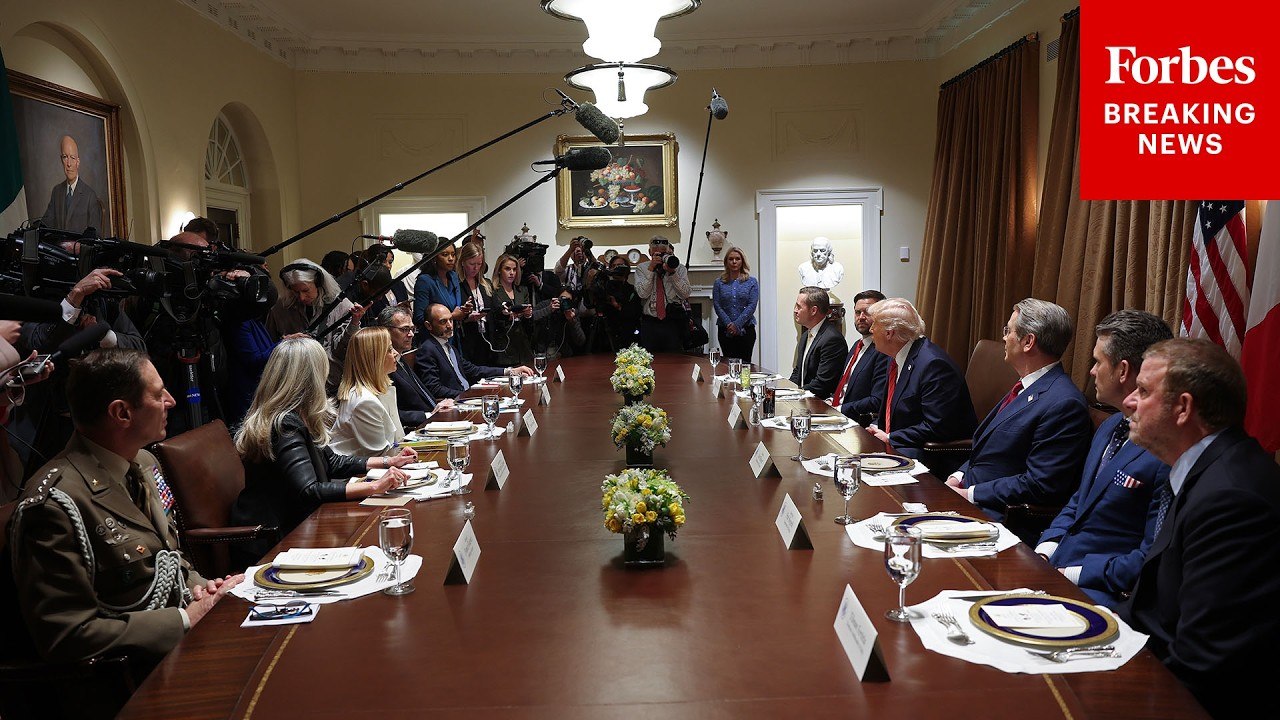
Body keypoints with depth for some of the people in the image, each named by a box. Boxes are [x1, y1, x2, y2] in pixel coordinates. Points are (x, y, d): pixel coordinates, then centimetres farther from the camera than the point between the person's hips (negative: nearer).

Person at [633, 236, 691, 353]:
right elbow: (642, 293, -8)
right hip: (649, 325, 0)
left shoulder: (680, 269, 7)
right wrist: (651, 269, -12)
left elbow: (685, 294, -7)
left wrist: (672, 273, -15)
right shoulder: (642, 268, 7)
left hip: (673, 324, 0)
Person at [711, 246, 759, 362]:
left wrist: (737, 325, -13)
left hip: (746, 329, -1)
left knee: (745, 363, -3)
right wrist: (729, 324, -12)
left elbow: (752, 305, -4)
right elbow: (716, 305, 0)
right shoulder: (719, 283, 8)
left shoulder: (752, 282, 5)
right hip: (725, 330, 1)